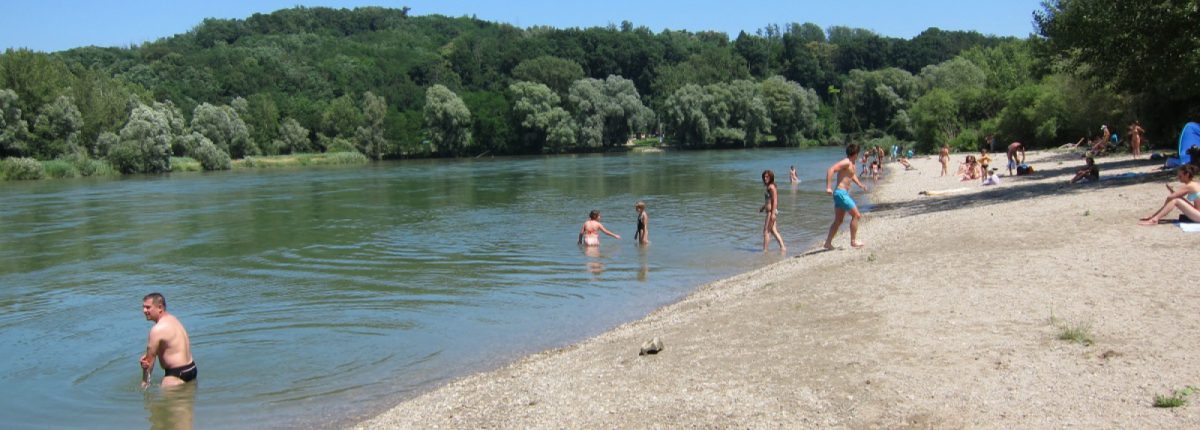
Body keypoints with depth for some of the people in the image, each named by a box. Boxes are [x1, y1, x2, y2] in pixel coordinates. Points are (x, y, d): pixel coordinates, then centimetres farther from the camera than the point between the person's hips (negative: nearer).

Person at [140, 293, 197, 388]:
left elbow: (150, 359, -11)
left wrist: (144, 381, -2)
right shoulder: (172, 319, 10)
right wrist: (147, 355, -4)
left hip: (177, 374, -11)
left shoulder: (157, 329, -19)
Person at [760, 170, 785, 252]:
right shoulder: (769, 186, 14)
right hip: (770, 212, 10)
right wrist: (763, 207, 21)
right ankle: (782, 247, 16)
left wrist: (773, 214, -25)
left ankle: (765, 249, -1)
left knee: (766, 231, -5)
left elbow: (775, 201, -21)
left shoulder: (771, 187, -16)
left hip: (771, 212, -10)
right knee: (773, 231, 14)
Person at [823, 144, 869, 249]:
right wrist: (828, 187, -32)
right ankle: (853, 241, 3)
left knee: (838, 221, 11)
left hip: (842, 194, 10)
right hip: (841, 193, -10)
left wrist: (860, 184, 25)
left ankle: (828, 242, 12)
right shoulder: (846, 162, -15)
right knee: (856, 215, -3)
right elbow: (831, 170, -27)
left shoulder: (851, 163, 16)